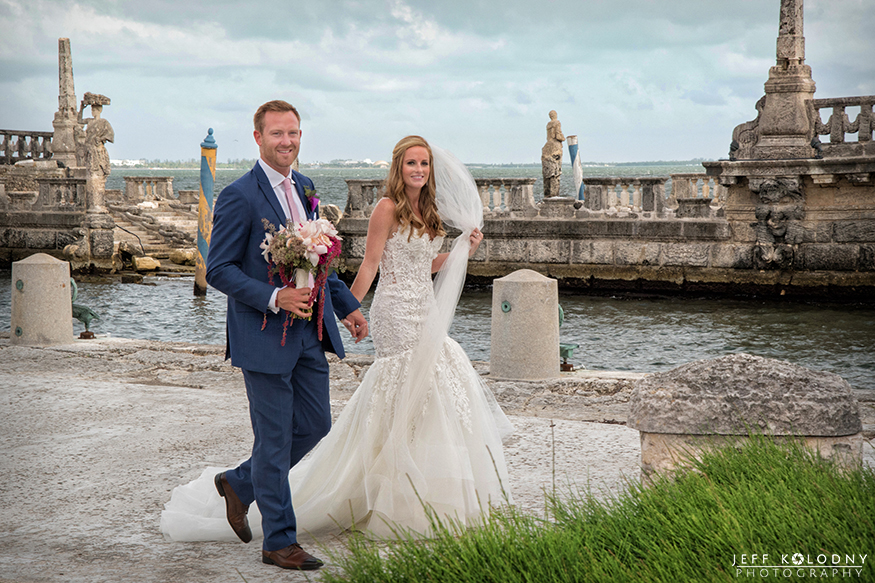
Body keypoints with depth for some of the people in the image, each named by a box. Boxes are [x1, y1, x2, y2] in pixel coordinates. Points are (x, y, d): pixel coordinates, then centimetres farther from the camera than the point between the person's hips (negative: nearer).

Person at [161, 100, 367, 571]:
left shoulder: (303, 188, 11)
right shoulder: (239, 197, -13)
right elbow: (219, 270, -14)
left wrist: (347, 305, 17)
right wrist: (274, 298, -23)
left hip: (308, 333, 8)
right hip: (265, 337, -8)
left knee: (315, 425, 14)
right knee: (274, 439, 1)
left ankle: (239, 484, 34)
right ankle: (279, 542, 14)